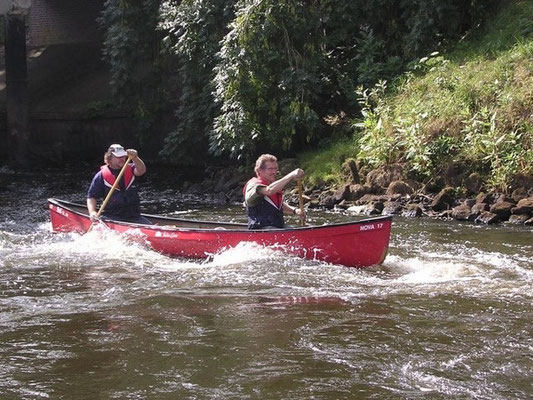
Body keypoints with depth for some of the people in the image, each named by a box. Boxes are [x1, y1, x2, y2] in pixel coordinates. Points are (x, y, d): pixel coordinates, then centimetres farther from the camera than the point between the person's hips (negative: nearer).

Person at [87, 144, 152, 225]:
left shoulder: (130, 169, 11)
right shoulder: (101, 175, 4)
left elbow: (141, 171, -12)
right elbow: (91, 197, 4)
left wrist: (135, 158, -31)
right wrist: (92, 212, -15)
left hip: (134, 216, 3)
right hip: (112, 216, -3)